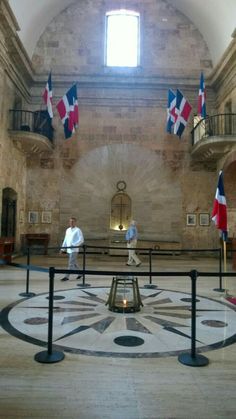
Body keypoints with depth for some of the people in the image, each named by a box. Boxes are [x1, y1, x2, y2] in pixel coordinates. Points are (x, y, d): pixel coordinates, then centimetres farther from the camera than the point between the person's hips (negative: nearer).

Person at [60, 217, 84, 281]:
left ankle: (67, 276, -7)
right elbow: (65, 240, 16)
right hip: (68, 250, 7)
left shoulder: (78, 230, -6)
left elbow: (81, 240, -12)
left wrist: (73, 245, -21)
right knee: (74, 263, 15)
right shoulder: (67, 230, 12)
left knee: (71, 263, -8)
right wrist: (62, 249, 12)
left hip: (74, 250, -7)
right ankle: (80, 273, 30)